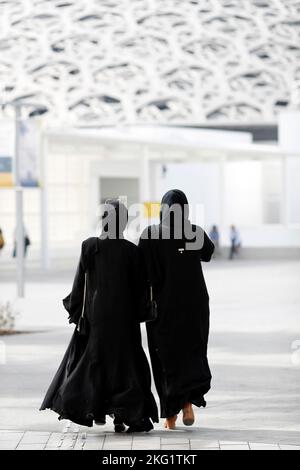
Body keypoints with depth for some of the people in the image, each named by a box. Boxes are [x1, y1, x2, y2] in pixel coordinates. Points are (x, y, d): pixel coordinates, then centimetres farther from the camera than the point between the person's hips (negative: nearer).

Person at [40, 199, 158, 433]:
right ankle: (122, 412, -4)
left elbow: (80, 282, -4)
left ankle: (97, 411, 13)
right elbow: (139, 286, -4)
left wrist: (75, 309, 7)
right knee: (124, 359, 5)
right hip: (123, 314, -1)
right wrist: (136, 315, 8)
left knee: (95, 357, 14)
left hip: (96, 311, 1)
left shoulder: (90, 246, -7)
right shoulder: (131, 250, -7)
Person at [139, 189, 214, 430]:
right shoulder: (195, 233, -3)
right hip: (193, 303, 1)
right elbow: (208, 252, 19)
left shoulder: (150, 234, -9)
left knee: (166, 358, 10)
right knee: (192, 352, 13)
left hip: (164, 304, -1)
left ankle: (171, 414, 10)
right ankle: (189, 401, -10)